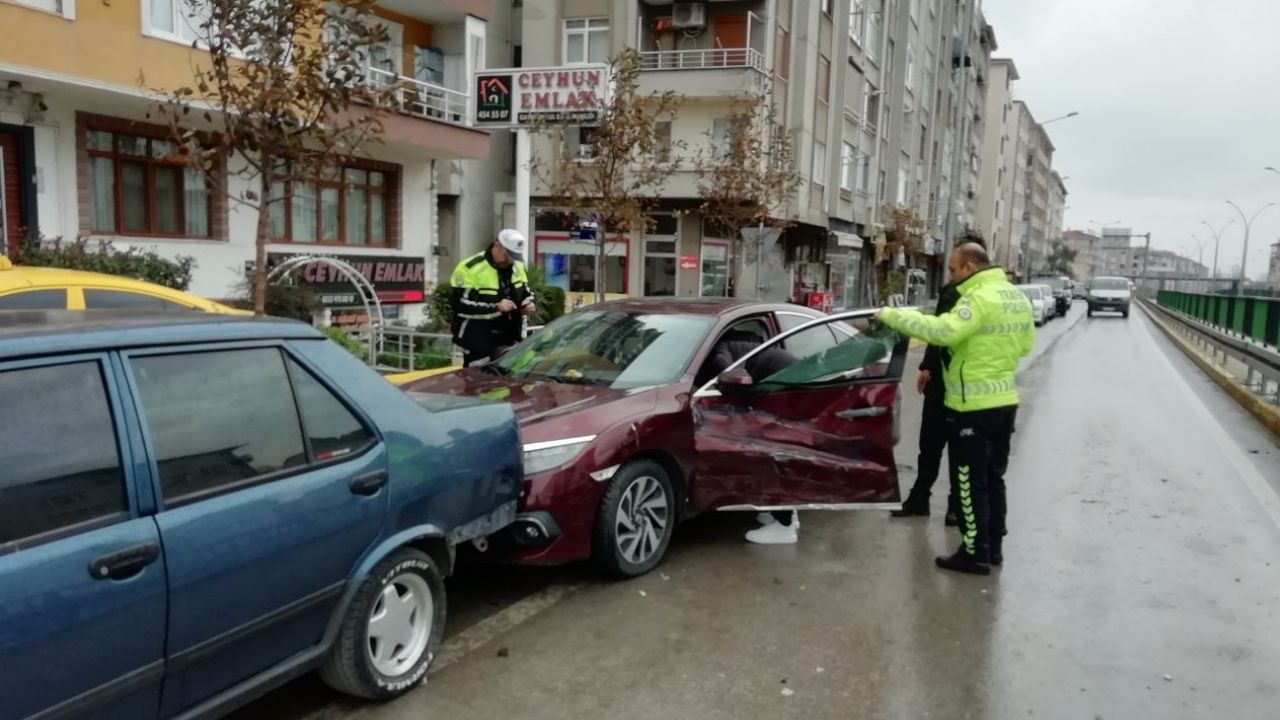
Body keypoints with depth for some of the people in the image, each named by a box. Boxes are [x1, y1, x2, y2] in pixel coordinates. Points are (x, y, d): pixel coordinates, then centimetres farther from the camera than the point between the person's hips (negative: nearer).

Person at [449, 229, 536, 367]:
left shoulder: (517, 266, 9)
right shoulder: (470, 268, -16)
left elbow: (526, 291, 23)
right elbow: (460, 304, -22)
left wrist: (528, 303, -3)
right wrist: (496, 307, -27)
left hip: (509, 337, 7)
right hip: (479, 341, -7)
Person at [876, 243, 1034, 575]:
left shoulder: (980, 297, -20)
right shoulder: (1018, 297, 10)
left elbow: (943, 331, -32)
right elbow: (1024, 344, 19)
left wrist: (893, 315, -26)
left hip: (974, 404, -9)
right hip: (1005, 399, 9)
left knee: (970, 482, 1)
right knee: (993, 478, 18)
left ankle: (976, 554, 7)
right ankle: (993, 547, 26)